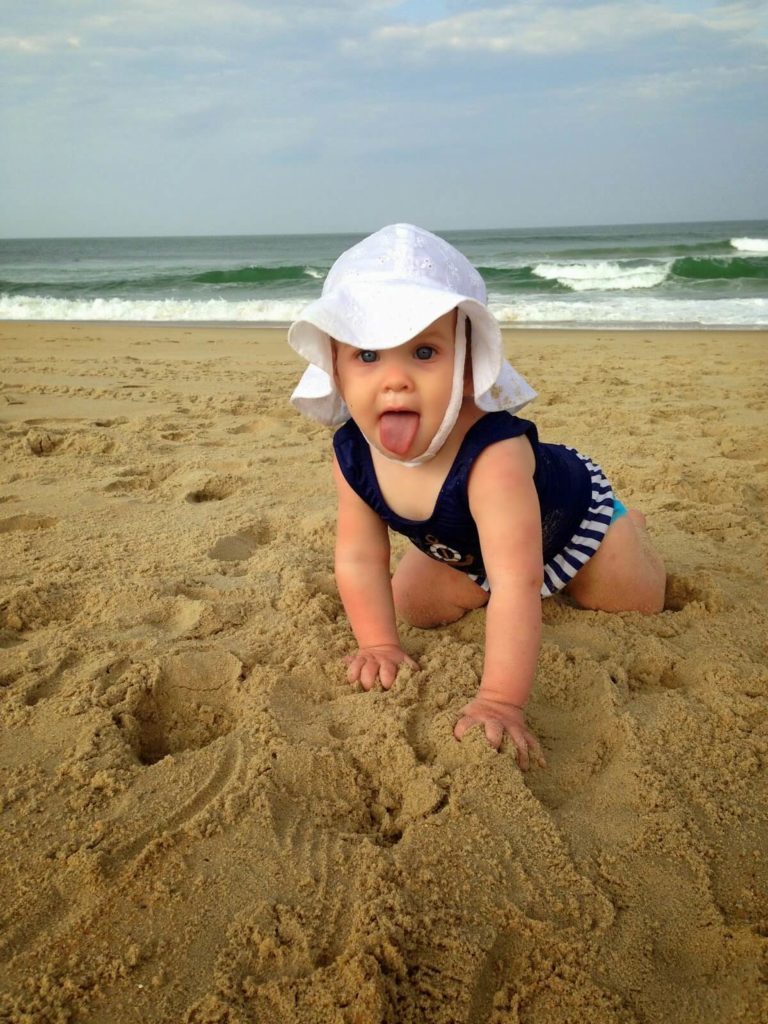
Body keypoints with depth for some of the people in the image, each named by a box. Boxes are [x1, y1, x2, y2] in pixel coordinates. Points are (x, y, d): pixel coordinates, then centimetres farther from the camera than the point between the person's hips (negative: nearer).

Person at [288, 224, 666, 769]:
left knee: (638, 601, 13)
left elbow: (516, 586, -53)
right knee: (412, 606, 12)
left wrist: (501, 699, -56)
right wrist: (379, 645, -25)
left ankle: (630, 527, 45)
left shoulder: (493, 455, -50)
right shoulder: (353, 455, -30)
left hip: (571, 513, -4)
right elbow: (359, 560, -19)